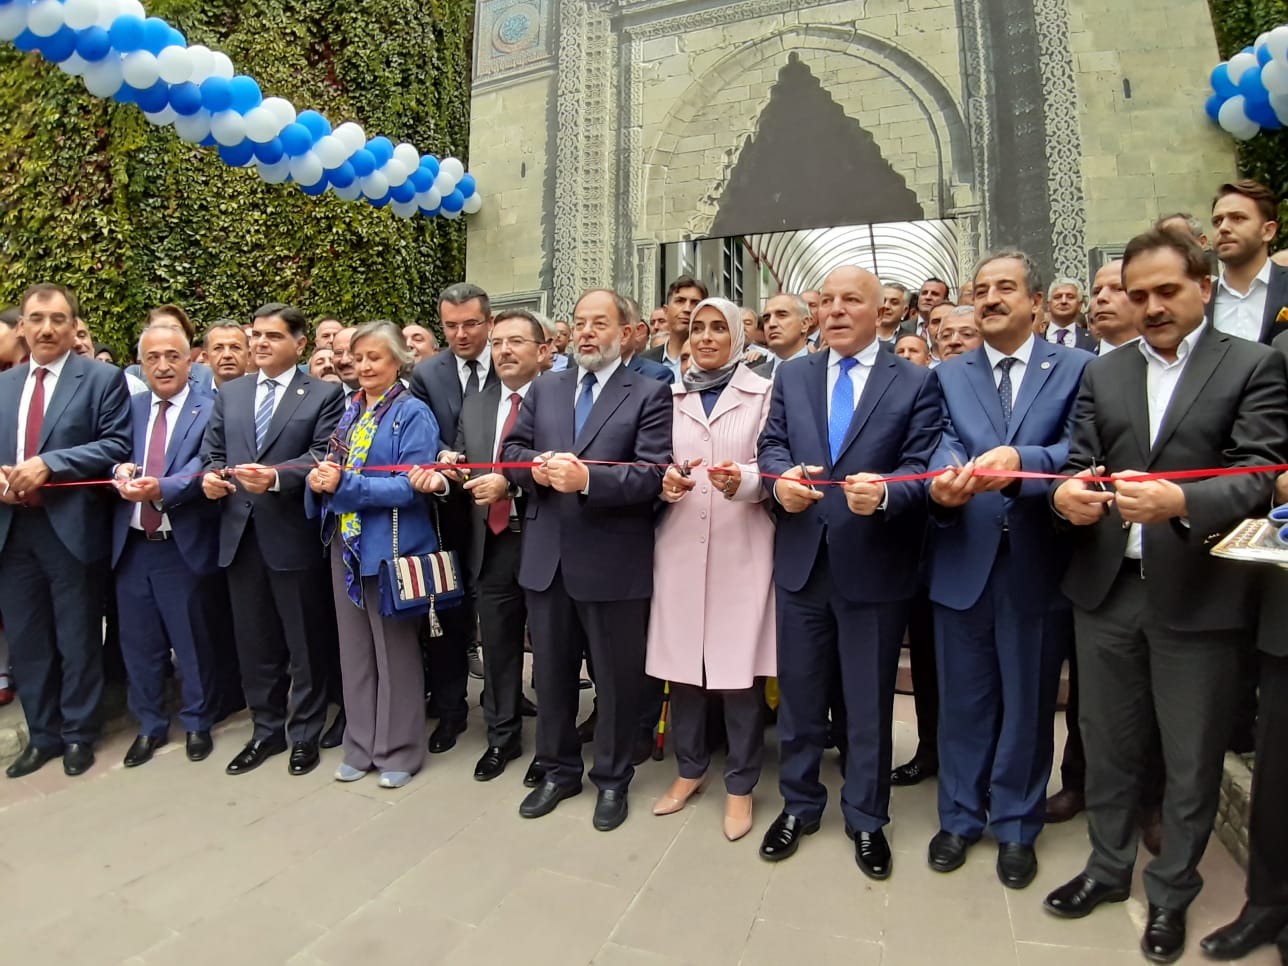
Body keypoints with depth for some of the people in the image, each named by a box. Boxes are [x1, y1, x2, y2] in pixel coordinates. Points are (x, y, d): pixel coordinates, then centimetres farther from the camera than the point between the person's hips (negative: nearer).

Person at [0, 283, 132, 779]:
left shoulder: (102, 378, -3)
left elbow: (117, 445, -11)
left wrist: (49, 465, -20)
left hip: (72, 528, -5)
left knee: (78, 641, 7)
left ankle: (78, 734, 23)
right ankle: (42, 735, 30)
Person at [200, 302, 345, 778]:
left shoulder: (325, 395, -2)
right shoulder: (229, 393, 15)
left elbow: (324, 458, -12)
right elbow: (212, 450, 13)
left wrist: (276, 477, -27)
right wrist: (210, 474, -8)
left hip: (294, 535, -5)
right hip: (240, 533, 5)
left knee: (305, 643, 7)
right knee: (254, 642, 15)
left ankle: (305, 734, 24)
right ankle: (266, 730, 31)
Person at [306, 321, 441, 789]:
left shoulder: (413, 413, -9)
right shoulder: (350, 412, 12)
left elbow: (411, 486, -17)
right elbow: (333, 472, 16)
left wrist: (345, 483, -23)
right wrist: (320, 481, -7)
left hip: (391, 546, -7)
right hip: (345, 543, 7)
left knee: (395, 653, 6)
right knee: (355, 650, 15)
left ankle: (398, 750, 22)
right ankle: (361, 745, 31)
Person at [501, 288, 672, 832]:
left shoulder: (649, 395, -3)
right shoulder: (543, 389, 13)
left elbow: (653, 472, -13)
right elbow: (511, 449, 10)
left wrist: (588, 479, -25)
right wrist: (538, 466, -11)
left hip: (613, 561, -4)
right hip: (547, 557, 5)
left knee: (617, 678, 11)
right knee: (551, 672, 17)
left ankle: (612, 779, 32)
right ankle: (559, 771, 38)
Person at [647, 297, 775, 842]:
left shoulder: (763, 393, 4)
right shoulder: (670, 397, 13)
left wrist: (744, 480, -21)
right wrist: (665, 483, -9)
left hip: (742, 547, -3)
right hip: (679, 546, 3)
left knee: (739, 665, 1)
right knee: (680, 659, 9)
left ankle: (740, 784, 21)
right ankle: (690, 768, 30)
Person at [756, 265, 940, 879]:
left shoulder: (915, 383, -1)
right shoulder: (791, 376, 9)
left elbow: (921, 469, -8)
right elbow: (772, 444, 2)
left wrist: (883, 492, -30)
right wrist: (780, 477, -21)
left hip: (874, 565, -2)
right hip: (802, 560, 3)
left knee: (870, 702, 13)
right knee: (798, 693, 16)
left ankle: (866, 818, 36)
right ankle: (799, 805, 38)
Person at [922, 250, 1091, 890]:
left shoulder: (1078, 369, 3)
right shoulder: (948, 377, 9)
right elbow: (944, 448, -6)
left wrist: (1021, 460, -30)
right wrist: (943, 482, -28)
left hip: (1038, 564, -1)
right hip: (964, 561, 2)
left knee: (1028, 702, 13)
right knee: (963, 699, 13)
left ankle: (1015, 826, 34)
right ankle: (960, 817, 34)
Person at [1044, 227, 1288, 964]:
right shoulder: (1103, 375, 11)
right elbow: (1081, 463, 5)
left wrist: (1181, 502, -30)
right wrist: (1068, 494, -17)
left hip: (1199, 595, -3)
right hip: (1107, 589, 3)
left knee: (1192, 761, 12)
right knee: (1109, 745, 16)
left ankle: (1172, 892, 33)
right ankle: (1109, 867, 37)